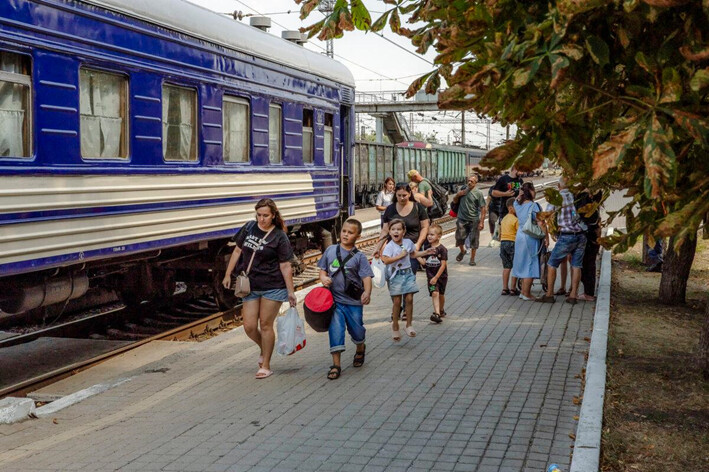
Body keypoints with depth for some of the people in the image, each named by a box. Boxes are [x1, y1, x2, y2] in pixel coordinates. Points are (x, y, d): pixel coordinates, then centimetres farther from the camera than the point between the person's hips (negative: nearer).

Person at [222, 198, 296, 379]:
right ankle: (264, 349, 33)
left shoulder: (279, 237, -8)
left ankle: (266, 366, 14)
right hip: (250, 286, 4)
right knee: (249, 327, 1)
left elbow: (285, 266, -7)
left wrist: (291, 292, -8)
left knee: (265, 325, 1)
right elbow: (237, 251, 13)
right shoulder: (249, 228, 4)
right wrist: (228, 275, 13)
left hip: (272, 287, -4)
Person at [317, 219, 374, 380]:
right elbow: (323, 269, 14)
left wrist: (367, 292, -31)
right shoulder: (331, 250, 3)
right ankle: (336, 364, -1)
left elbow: (366, 277, -13)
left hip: (353, 301, -1)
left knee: (356, 329, 13)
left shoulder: (359, 257, -5)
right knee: (336, 328, -7)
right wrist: (323, 278, -8)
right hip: (334, 299, 1)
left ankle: (360, 349, 46)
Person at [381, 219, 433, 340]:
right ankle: (395, 326, 14)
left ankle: (409, 325, 10)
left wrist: (425, 252, 17)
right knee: (397, 301, -1)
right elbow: (385, 260, -26)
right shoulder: (389, 246, -12)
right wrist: (400, 256, -24)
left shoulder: (408, 242, 4)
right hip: (395, 275, -4)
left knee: (409, 299, -1)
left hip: (408, 273, 4)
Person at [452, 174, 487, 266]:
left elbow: (483, 208, -8)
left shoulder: (478, 193, -6)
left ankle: (472, 259, 16)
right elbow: (454, 201, 20)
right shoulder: (463, 190, 8)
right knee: (459, 238, 0)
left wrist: (481, 222, -14)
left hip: (473, 220, -3)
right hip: (462, 219, 3)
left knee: (474, 241, 2)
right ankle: (462, 251, 30)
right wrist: (458, 195, -2)